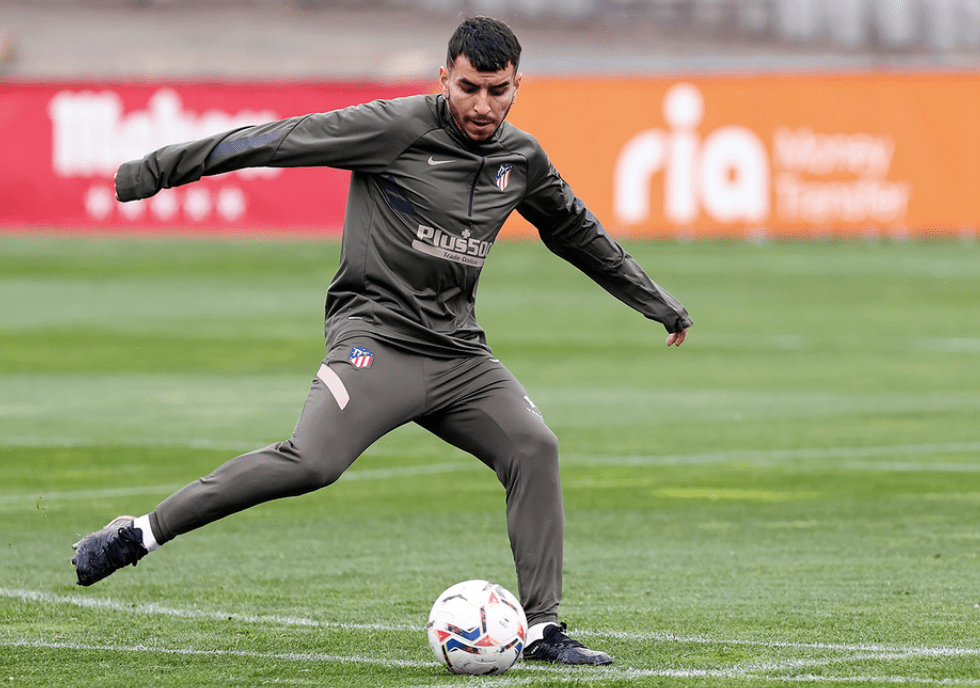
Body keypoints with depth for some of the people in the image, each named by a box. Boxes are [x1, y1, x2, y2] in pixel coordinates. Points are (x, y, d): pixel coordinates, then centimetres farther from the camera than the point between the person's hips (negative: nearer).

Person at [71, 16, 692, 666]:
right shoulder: (397, 127, -10)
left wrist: (659, 305, 35)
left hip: (458, 348, 7)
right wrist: (153, 171, -14)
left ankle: (542, 630, -3)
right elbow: (278, 141, -11)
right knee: (311, 462, -25)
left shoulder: (522, 158, 9)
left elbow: (577, 231, 27)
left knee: (535, 447, -10)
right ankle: (139, 534, -16)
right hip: (377, 335, -6)